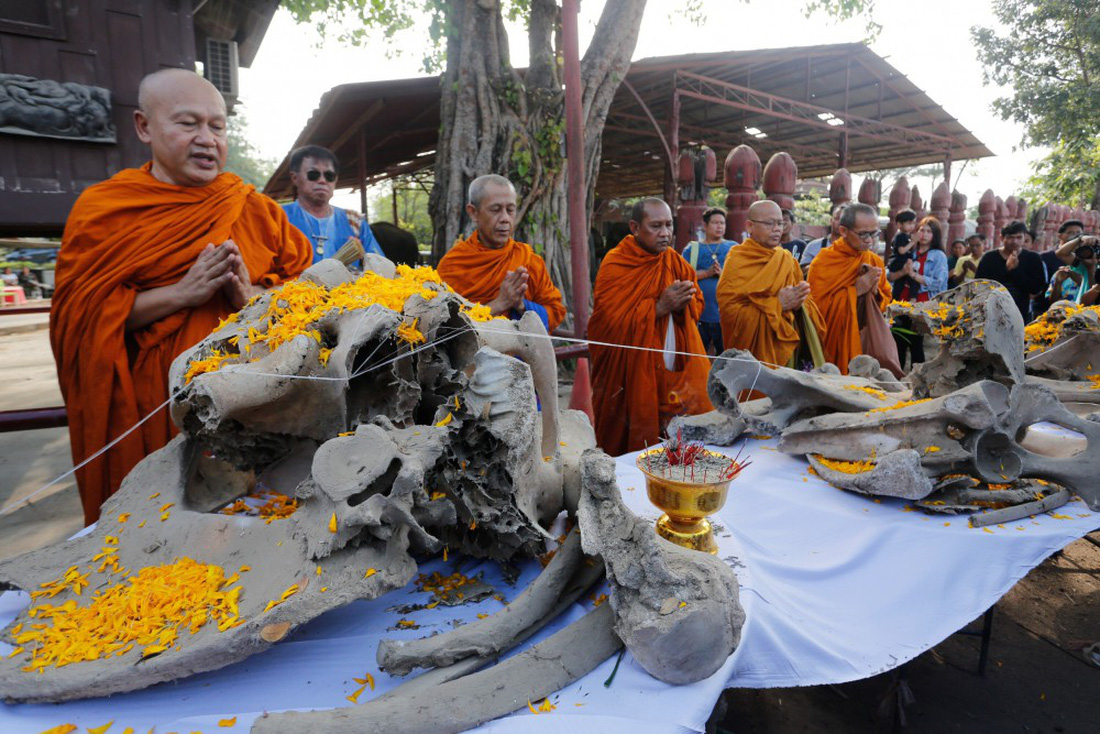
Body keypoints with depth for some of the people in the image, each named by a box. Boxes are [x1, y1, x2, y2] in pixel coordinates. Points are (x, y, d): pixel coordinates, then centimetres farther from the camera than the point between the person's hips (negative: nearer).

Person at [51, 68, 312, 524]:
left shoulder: (254, 209, 9)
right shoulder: (100, 210, 4)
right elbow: (78, 316, -3)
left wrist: (251, 294, -17)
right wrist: (182, 292, -16)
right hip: (148, 415, -1)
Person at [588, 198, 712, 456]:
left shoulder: (675, 261, 9)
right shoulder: (615, 266, -8)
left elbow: (698, 302, 11)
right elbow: (611, 323, -15)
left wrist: (684, 303, -13)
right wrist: (659, 307, -20)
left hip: (677, 376, 5)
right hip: (631, 381, -5)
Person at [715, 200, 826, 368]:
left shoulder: (788, 260, 10)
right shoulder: (737, 261, -7)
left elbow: (807, 302, 11)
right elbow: (730, 310, -17)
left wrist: (799, 303, -12)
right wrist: (777, 304, -20)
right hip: (755, 350, -5)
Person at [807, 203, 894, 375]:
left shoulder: (876, 262, 5)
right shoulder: (822, 263, -11)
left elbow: (885, 301, 12)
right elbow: (817, 307, -15)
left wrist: (875, 291, -10)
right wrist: (855, 291, -19)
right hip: (833, 345, -4)